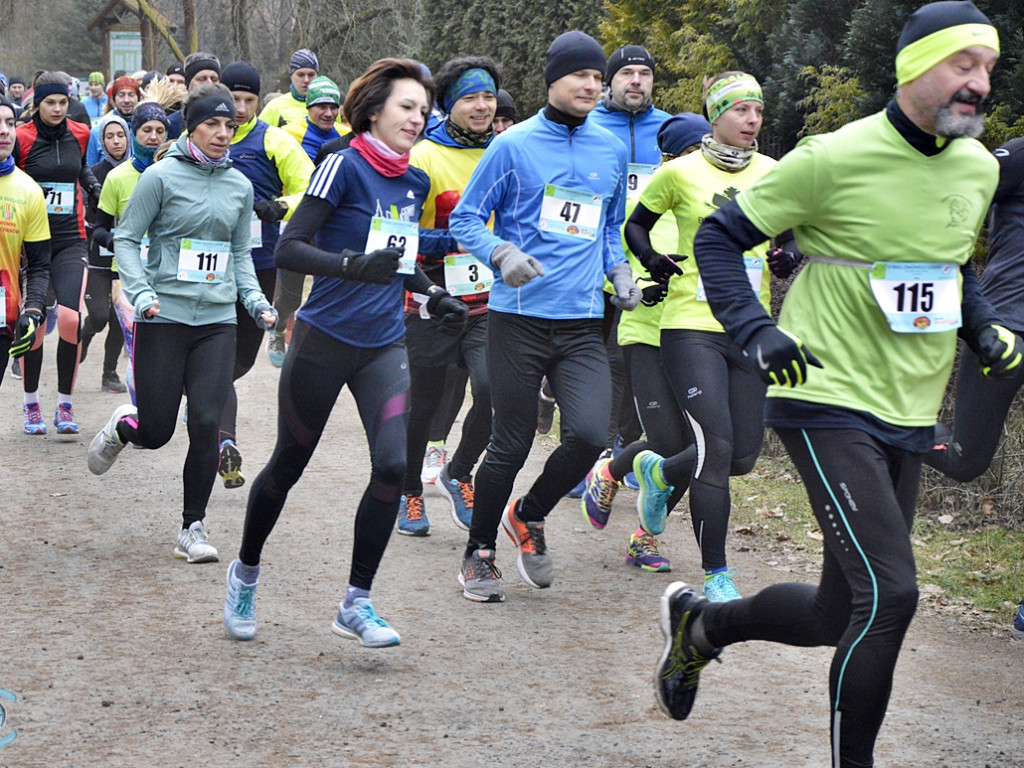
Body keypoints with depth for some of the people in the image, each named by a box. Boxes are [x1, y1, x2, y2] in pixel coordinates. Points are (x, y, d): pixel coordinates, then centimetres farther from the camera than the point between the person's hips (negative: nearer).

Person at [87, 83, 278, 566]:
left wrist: (256, 300, 4)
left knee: (207, 425, -8)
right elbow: (126, 239, -3)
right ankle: (122, 425, 38)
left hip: (217, 322, 3)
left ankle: (193, 527, 6)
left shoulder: (240, 186, 10)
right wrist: (141, 292, -16)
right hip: (164, 318, -3)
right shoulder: (162, 176, -4)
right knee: (156, 432, 0)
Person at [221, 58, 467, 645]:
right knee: (290, 463, 10)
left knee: (393, 464, -14)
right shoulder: (345, 166, -12)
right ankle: (246, 571, 34)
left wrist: (433, 294, 14)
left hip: (384, 345, 5)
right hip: (325, 340, -5)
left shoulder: (415, 183, 9)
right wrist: (356, 266, -31)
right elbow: (288, 248, -18)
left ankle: (357, 603, -3)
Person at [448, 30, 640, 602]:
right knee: (512, 445, 1)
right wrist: (503, 254, -18)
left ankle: (529, 516, 15)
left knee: (590, 434, -14)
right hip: (519, 318, -4)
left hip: (584, 324, 4)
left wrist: (619, 271, 8)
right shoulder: (514, 145, -2)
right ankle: (480, 551, 23)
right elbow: (465, 220, 1)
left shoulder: (612, 151, 12)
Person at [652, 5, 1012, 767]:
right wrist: (754, 329, -19)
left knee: (839, 615, 11)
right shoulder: (837, 158, -14)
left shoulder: (978, 168, 6)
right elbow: (719, 236, -5)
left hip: (910, 416, 7)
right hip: (830, 402, -7)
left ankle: (698, 623, 38)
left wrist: (985, 328, 6)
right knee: (889, 594, -18)